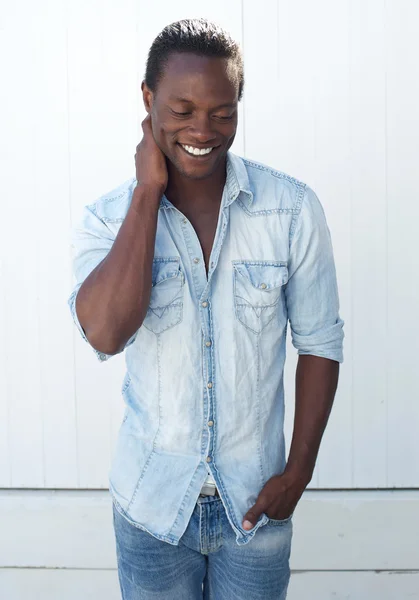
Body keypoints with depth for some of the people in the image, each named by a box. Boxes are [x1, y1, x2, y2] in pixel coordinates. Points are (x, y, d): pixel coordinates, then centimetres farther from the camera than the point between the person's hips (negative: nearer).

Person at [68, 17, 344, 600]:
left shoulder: (293, 209, -11)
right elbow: (106, 334, -27)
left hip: (256, 504, 0)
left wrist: (299, 471, -6)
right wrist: (148, 190, -22)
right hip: (151, 503, 1)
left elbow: (319, 343, -3)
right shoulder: (108, 219, -10)